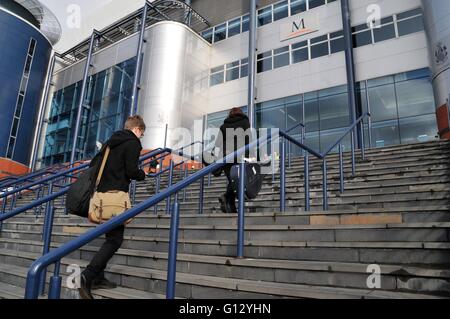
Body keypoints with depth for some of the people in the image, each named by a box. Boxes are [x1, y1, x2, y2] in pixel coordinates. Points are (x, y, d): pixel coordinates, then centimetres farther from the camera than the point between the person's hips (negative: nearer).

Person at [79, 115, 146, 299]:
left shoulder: (112, 142, 20)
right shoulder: (133, 143, -5)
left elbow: (93, 163, 20)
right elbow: (131, 171, -14)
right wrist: (142, 175, 5)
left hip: (102, 193, 9)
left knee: (111, 236, 15)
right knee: (115, 240, -6)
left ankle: (98, 277, 15)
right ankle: (87, 276, -16)